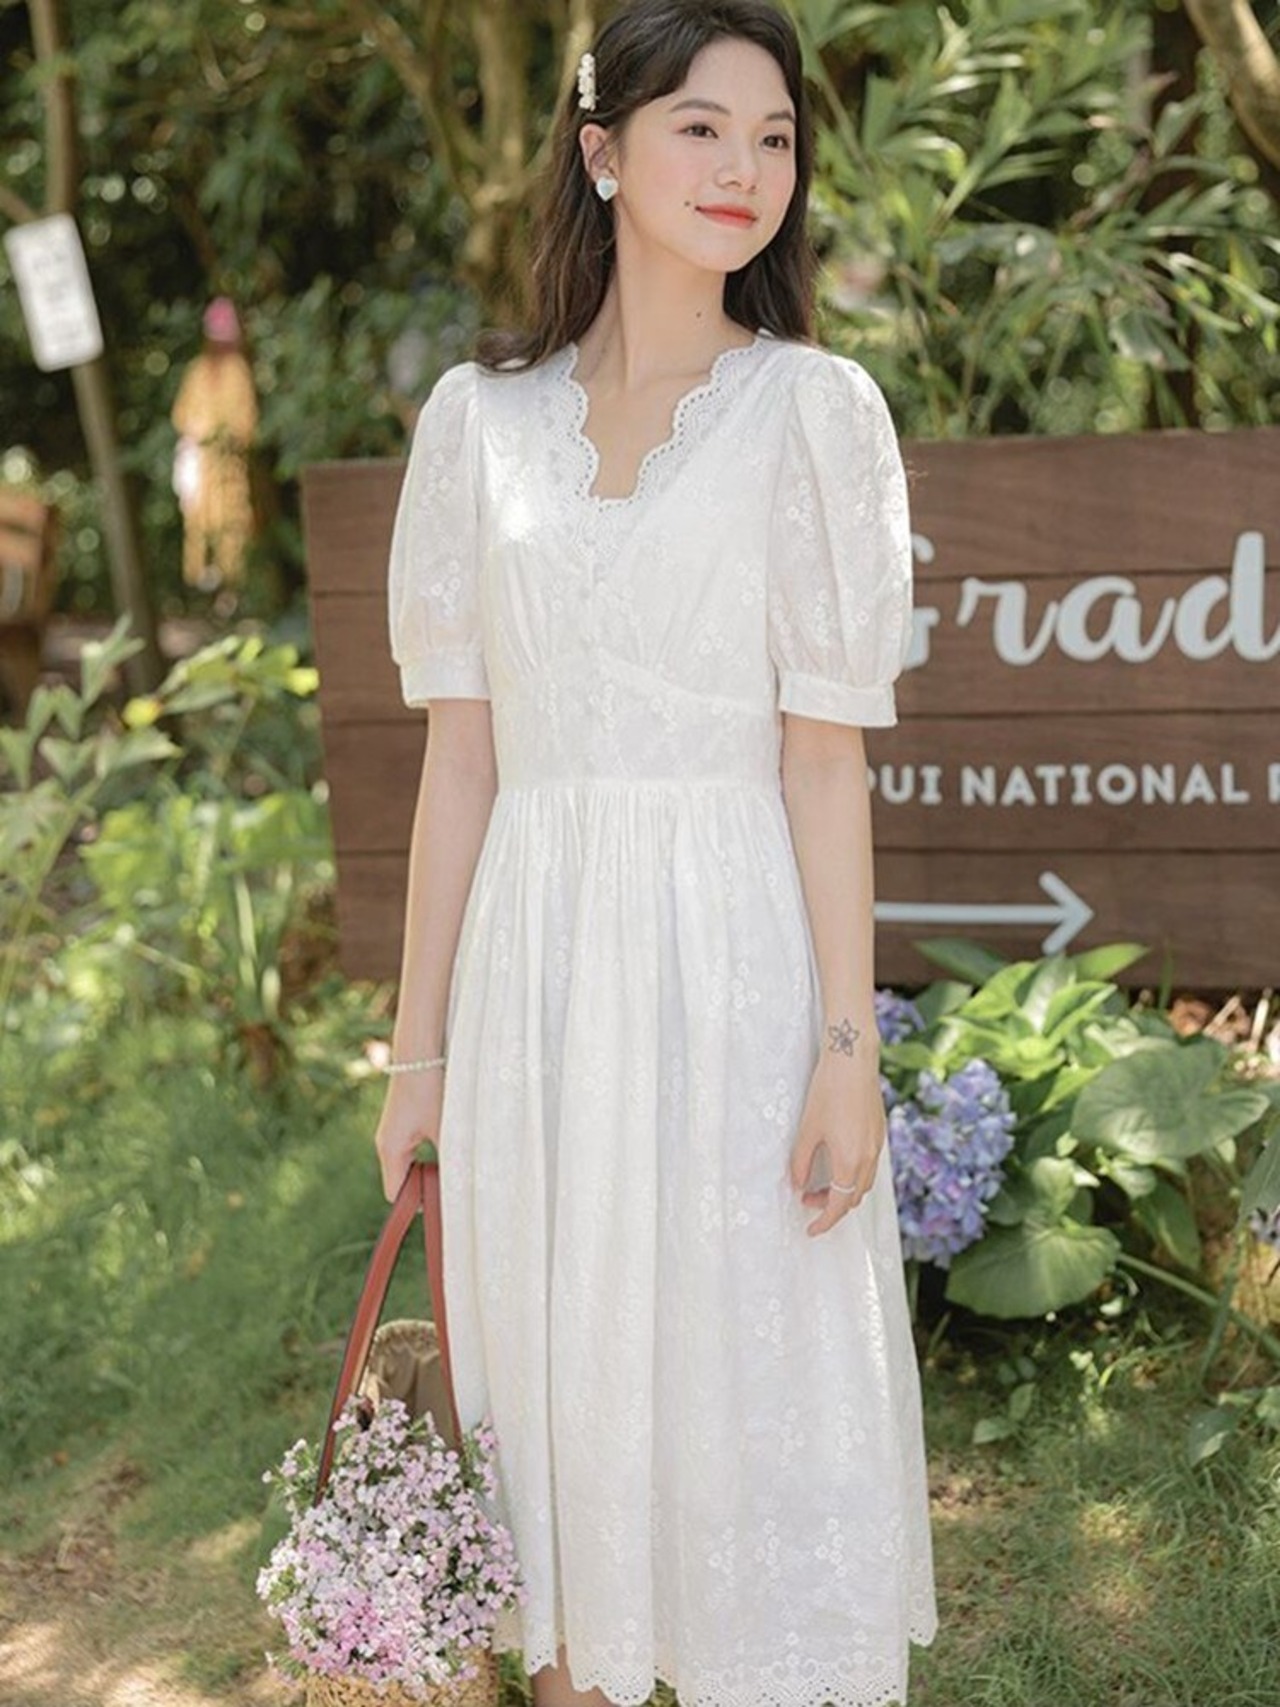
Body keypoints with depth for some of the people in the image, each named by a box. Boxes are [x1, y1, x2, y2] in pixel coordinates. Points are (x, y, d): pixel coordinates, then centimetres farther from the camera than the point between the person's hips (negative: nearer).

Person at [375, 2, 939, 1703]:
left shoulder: (811, 409, -1)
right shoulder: (481, 416, 5)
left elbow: (825, 752, -5)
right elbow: (460, 746, 6)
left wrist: (849, 1049, -11)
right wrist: (418, 1046, 5)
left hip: (732, 954, -2)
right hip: (536, 956, 3)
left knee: (759, 1388, 5)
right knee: (551, 1376, 12)